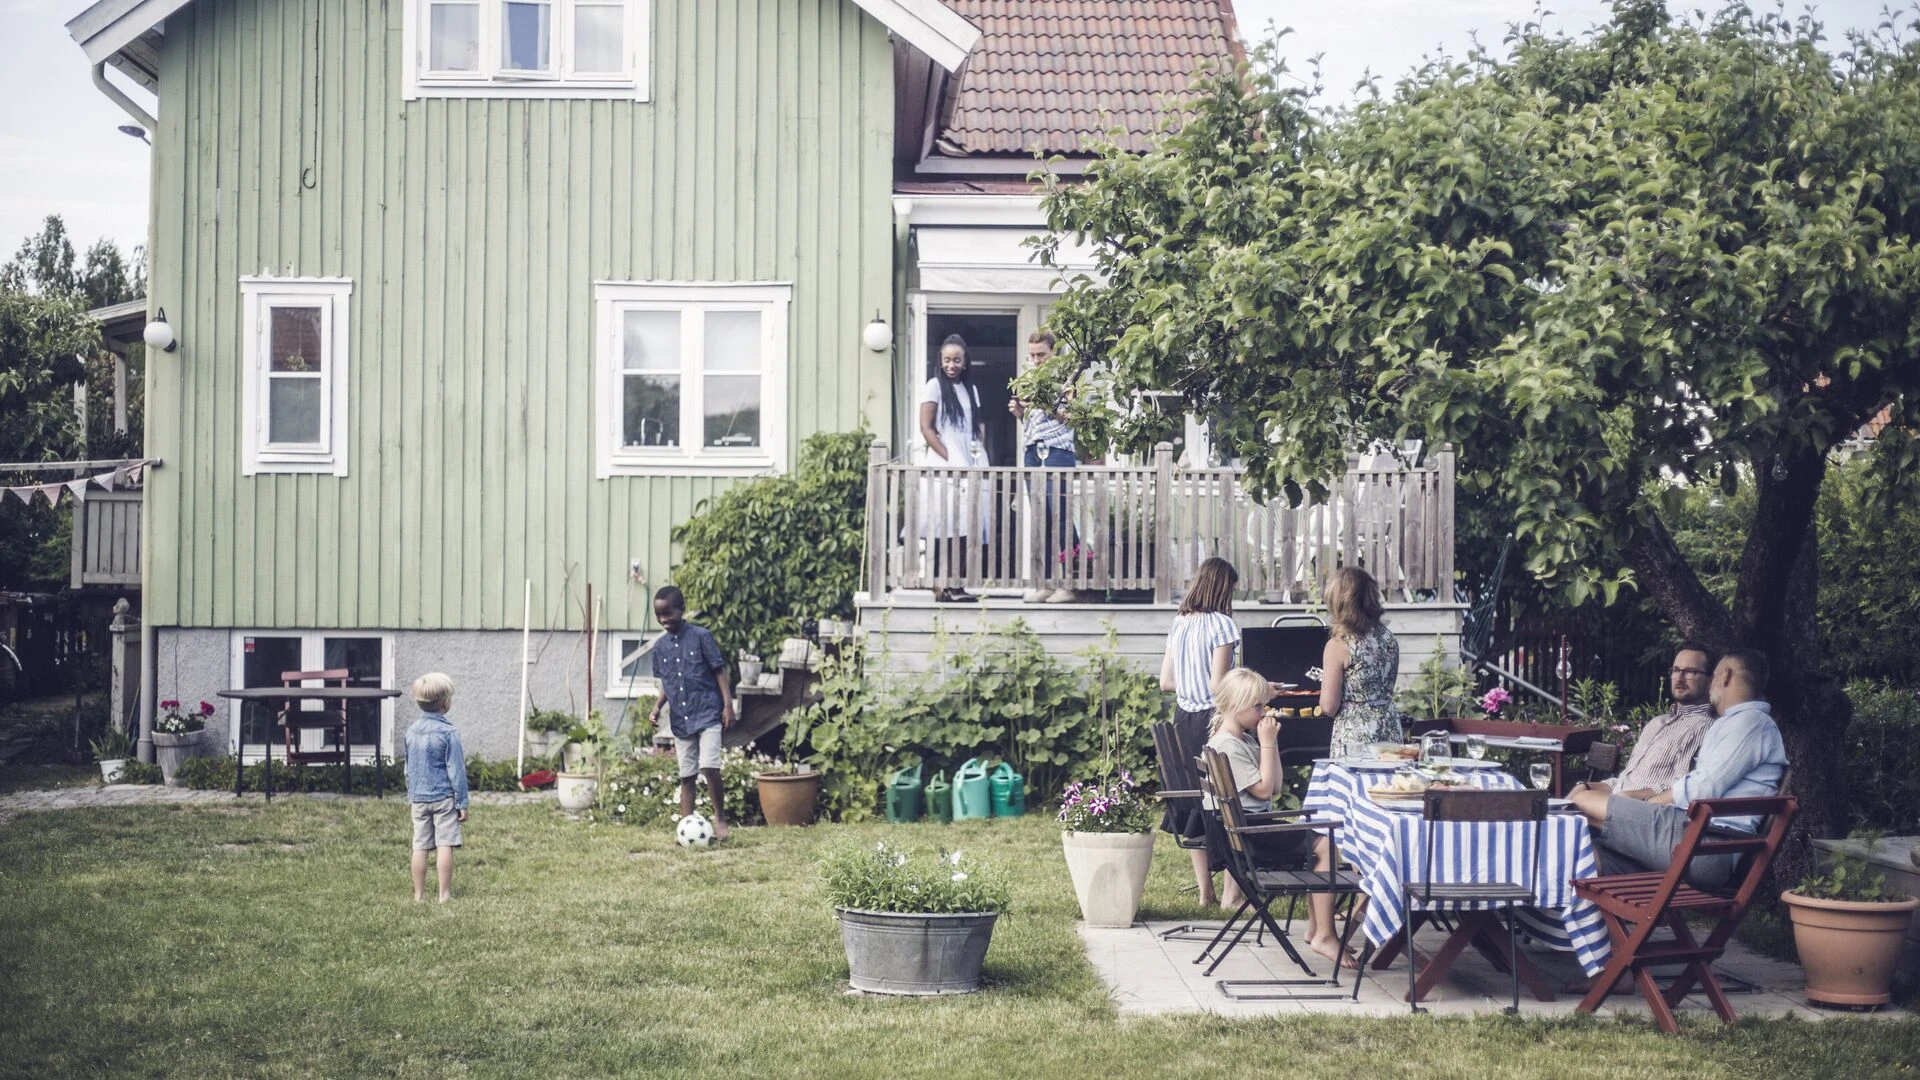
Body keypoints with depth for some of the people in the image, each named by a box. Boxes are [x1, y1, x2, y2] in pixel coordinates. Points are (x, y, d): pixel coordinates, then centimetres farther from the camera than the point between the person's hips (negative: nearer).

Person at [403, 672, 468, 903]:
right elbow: (456, 771, -9)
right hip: (444, 797, -5)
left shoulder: (411, 731, 6)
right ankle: (445, 894, -4)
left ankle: (419, 894, 11)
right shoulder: (448, 733, -11)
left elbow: (408, 768, 16)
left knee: (420, 846, 7)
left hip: (418, 798, 5)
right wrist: (462, 802, -4)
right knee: (445, 845, -3)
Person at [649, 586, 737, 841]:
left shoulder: (701, 636, -6)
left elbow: (719, 671, -4)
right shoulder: (661, 647, 8)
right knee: (686, 776, 6)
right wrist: (657, 706, 1)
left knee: (709, 767, -17)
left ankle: (720, 818, -1)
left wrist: (728, 705, -9)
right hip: (680, 720, 5)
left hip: (708, 714, -5)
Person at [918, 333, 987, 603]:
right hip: (943, 468, -6)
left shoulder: (971, 389, 17)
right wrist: (950, 459, -12)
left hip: (969, 466, 6)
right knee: (943, 528, -11)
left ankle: (957, 586, 6)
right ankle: (940, 587, -11)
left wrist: (980, 449, 2)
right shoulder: (934, 386, 0)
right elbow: (926, 428, -5)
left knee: (964, 529, 2)